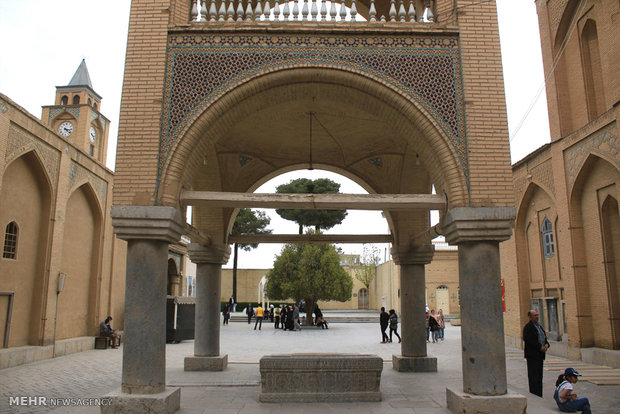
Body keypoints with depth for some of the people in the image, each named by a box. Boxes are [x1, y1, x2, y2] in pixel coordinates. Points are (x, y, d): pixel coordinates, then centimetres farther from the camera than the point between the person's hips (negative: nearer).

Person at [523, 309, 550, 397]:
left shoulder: (539, 326, 18)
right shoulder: (528, 327, -10)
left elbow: (544, 337, 24)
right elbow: (527, 340, -20)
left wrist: (546, 344, 2)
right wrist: (540, 347, -18)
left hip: (540, 354, 9)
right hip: (532, 355, -9)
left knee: (539, 376, 12)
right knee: (534, 376, -6)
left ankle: (539, 395, 18)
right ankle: (534, 396, -3)